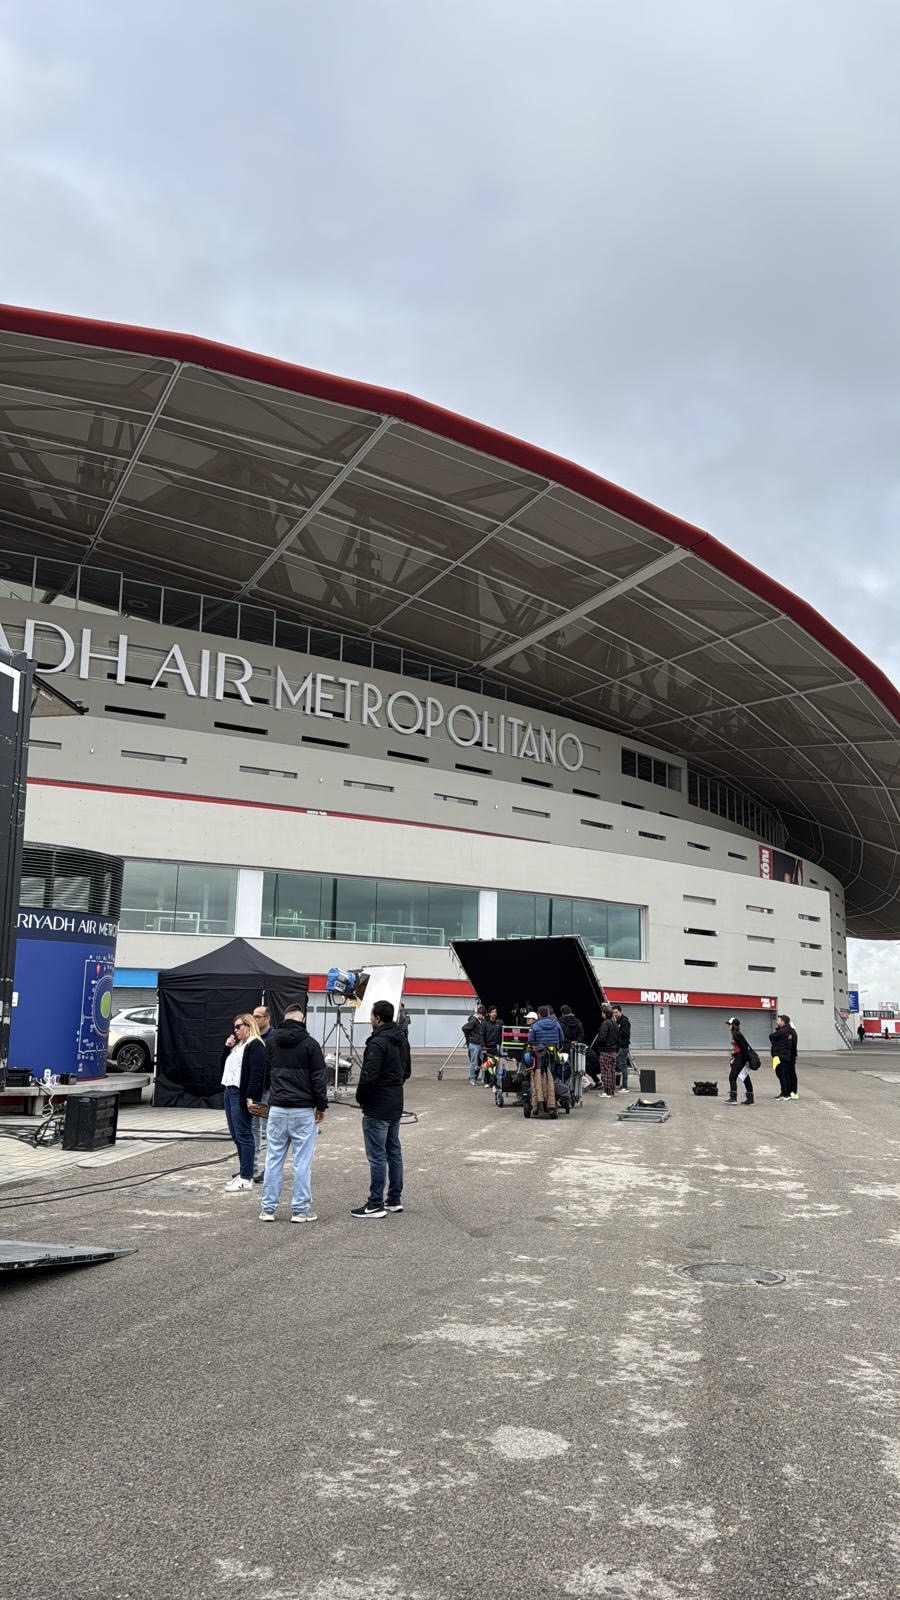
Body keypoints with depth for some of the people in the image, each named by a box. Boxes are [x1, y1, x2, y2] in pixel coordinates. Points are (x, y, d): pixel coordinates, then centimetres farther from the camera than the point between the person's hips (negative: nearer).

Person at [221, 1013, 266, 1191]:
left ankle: (246, 1178, -5)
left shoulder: (255, 1045, -10)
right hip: (229, 1092, 10)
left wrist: (250, 1097, -23)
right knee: (236, 1135, 12)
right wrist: (227, 1047, 10)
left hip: (241, 1095, -10)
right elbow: (224, 1066, 23)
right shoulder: (237, 1046, 20)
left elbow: (256, 1073, -18)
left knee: (243, 1135, -7)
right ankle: (244, 1171, 20)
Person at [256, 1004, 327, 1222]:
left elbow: (265, 1072, 16)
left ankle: (268, 1208, 12)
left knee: (273, 1160, 9)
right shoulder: (309, 1043, -8)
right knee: (302, 1161, 1)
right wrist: (321, 1106, 2)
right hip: (303, 1110, -4)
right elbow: (319, 1078, -7)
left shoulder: (272, 1042, 6)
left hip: (277, 1109, 4)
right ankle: (300, 1209, 4)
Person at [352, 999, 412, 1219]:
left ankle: (375, 1204, 1)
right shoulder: (401, 1039, 9)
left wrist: (360, 1098, -7)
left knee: (377, 1155, -4)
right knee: (394, 1151, 16)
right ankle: (395, 1199, 23)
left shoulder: (378, 1042, -21)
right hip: (396, 1104, 10)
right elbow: (407, 1070, 19)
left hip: (377, 1108, -9)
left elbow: (368, 1076, -23)